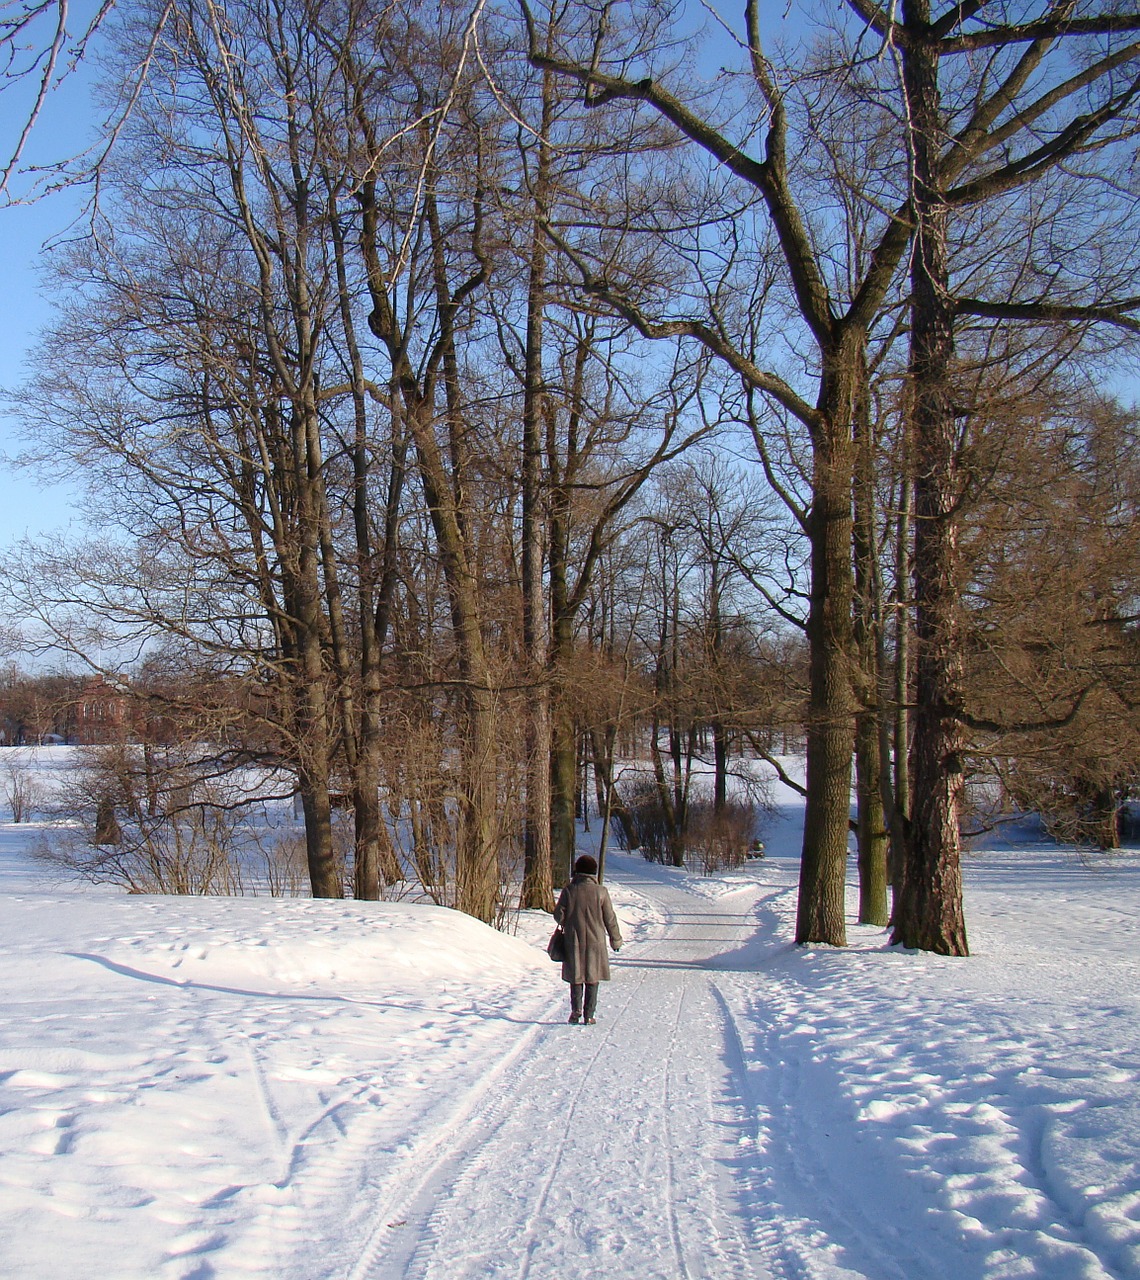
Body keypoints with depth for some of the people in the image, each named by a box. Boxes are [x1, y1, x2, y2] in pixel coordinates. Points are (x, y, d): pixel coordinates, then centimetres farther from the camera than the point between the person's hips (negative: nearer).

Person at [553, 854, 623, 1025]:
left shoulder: (569, 890, -6)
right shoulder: (601, 891, -6)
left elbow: (559, 915, -3)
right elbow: (610, 919, -1)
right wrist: (616, 939, 11)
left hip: (573, 941, 0)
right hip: (595, 941, 0)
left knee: (576, 978, 12)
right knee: (592, 979, 9)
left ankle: (576, 1010, -4)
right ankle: (588, 1015, 6)